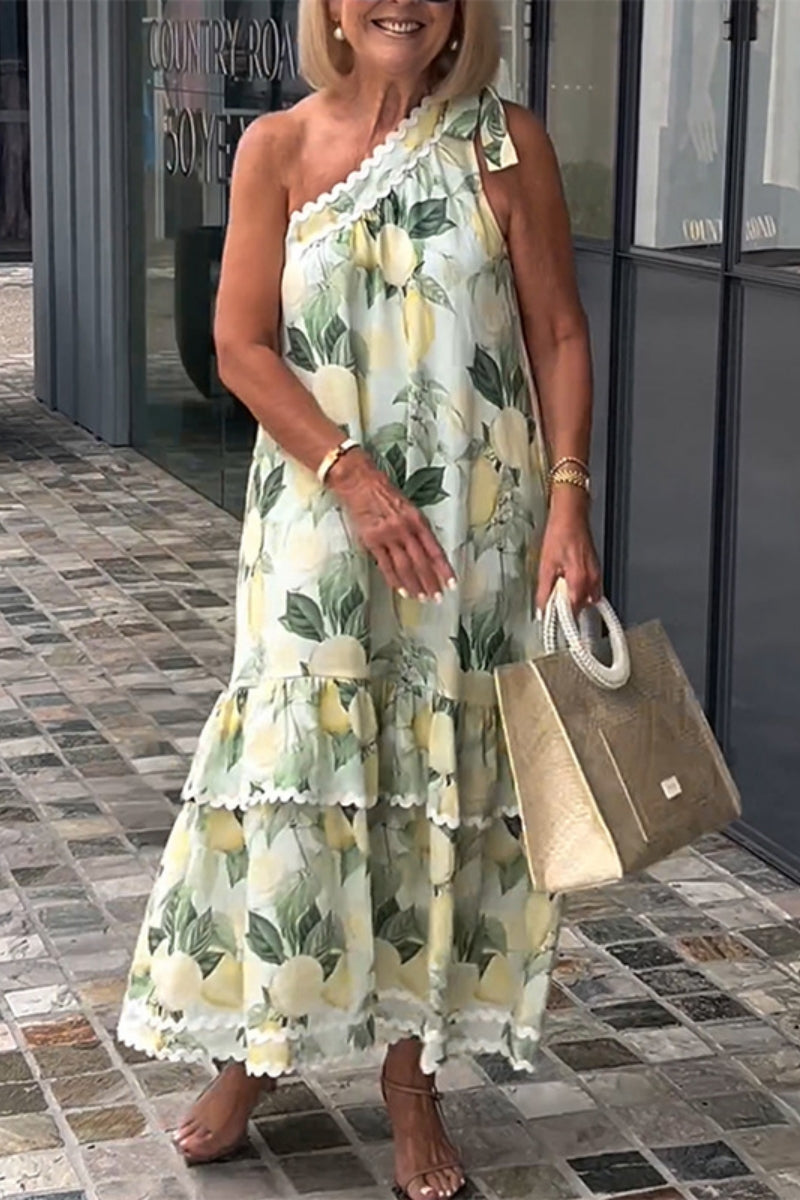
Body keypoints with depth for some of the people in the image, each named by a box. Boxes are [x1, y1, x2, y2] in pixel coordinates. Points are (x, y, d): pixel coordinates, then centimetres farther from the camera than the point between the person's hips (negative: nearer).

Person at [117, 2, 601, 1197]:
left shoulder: (506, 145, -1)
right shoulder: (280, 148, -1)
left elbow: (559, 333, -2)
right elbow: (242, 344, -5)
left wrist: (567, 499, -12)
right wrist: (352, 475, -16)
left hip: (472, 525, 0)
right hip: (318, 515, 0)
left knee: (441, 778, 6)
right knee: (290, 766, 3)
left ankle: (411, 1076, 21)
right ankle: (249, 1052, 22)